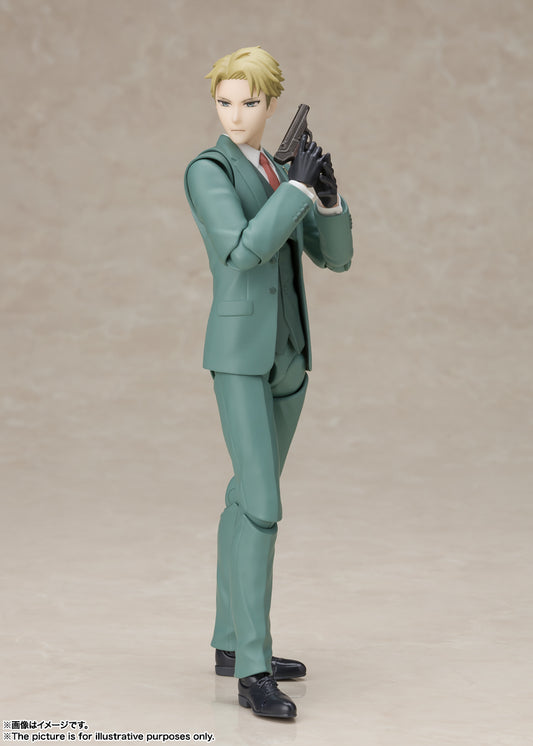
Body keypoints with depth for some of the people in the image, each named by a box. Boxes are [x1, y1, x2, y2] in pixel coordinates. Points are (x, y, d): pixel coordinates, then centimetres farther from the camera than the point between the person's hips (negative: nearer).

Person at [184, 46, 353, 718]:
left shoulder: (278, 176, 14)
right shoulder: (207, 171, -8)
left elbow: (335, 255, 7)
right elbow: (244, 248, -23)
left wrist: (328, 196, -11)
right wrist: (298, 188, -18)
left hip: (288, 354, 8)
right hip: (239, 354, -8)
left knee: (248, 500, 14)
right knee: (262, 507, -17)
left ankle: (231, 643, 25)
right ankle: (253, 673, -17)